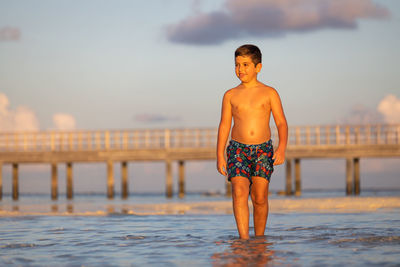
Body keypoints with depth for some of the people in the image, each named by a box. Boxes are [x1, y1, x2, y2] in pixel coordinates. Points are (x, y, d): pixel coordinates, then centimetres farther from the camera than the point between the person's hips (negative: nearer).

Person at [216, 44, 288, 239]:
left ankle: (259, 238, 12)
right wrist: (219, 156, 3)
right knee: (239, 192, -17)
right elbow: (224, 126, 11)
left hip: (263, 150, 0)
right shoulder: (230, 95, 10)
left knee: (260, 198, -5)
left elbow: (281, 122, 3)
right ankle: (244, 239, -24)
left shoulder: (269, 93, 6)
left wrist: (282, 147, -13)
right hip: (238, 149, 0)